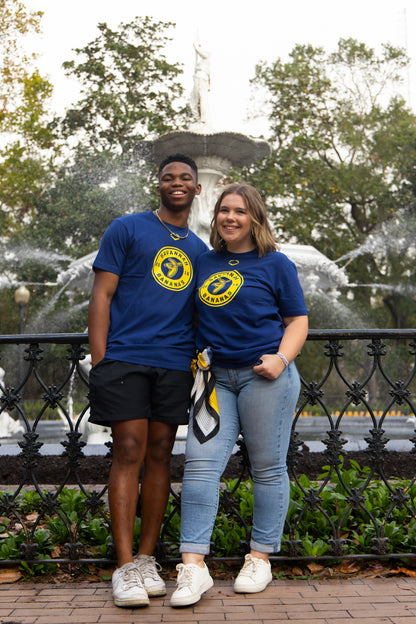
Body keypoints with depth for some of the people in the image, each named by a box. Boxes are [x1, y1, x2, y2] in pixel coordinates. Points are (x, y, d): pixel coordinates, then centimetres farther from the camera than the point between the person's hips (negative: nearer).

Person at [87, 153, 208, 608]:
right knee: (129, 455, -6)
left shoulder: (200, 250, 19)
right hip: (125, 359, -4)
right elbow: (102, 295, 0)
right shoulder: (127, 229, 5)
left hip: (175, 365, 4)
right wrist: (99, 360, -8)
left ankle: (147, 559, 15)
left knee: (159, 456, 6)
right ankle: (125, 568, 0)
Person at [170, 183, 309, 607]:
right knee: (200, 462, -7)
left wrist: (281, 358, -13)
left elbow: (298, 320, 4)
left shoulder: (275, 264, 4)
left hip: (264, 376, -3)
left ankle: (260, 558, 17)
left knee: (267, 467, 3)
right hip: (216, 377, 4)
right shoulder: (204, 262, 15)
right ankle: (193, 565, -5)